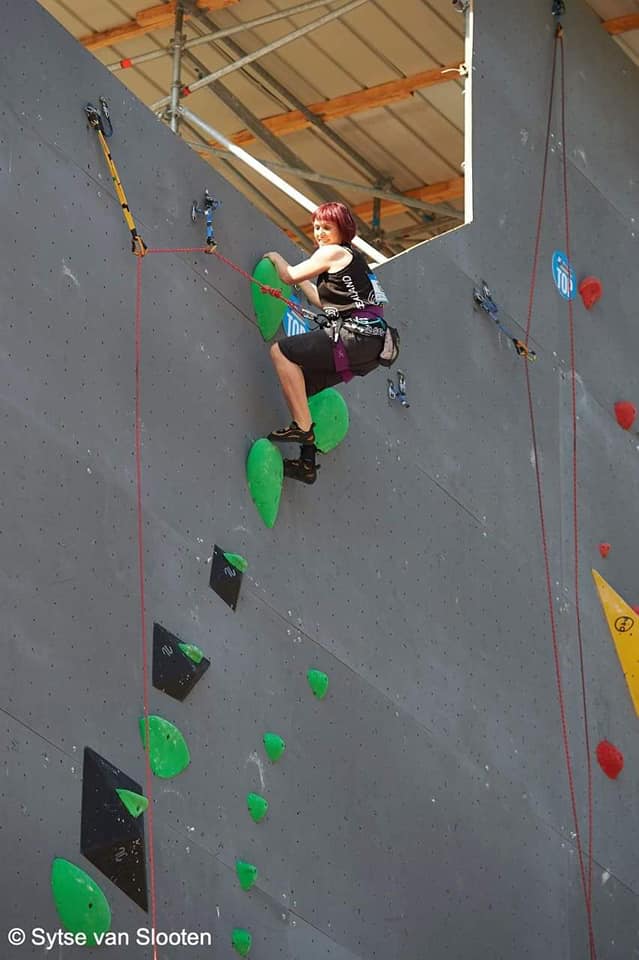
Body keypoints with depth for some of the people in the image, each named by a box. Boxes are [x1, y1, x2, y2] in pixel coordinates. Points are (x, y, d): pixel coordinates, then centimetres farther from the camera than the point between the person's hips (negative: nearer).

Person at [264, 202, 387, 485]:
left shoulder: (333, 252, -4)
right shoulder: (351, 259, 25)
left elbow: (290, 276, 0)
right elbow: (325, 301, 28)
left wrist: (276, 257, 19)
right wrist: (303, 280, 33)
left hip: (356, 336, -10)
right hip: (368, 344, 10)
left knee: (282, 351, -13)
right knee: (297, 386, 16)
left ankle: (303, 427, -15)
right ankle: (307, 462, 16)